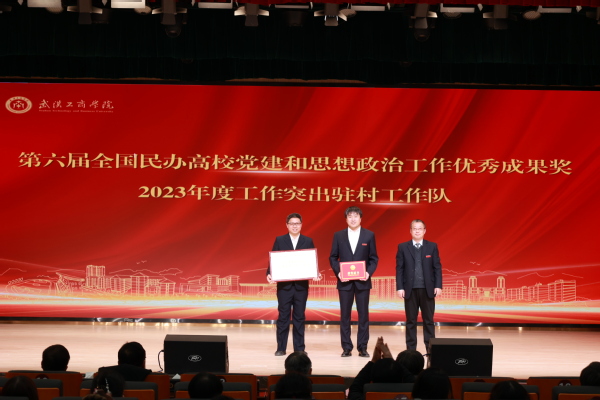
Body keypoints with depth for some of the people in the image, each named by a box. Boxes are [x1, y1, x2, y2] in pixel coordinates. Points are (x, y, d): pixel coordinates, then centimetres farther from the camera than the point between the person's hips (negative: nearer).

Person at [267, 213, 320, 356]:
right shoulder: (279, 240, 4)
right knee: (283, 316, 3)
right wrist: (269, 274, -14)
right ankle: (281, 348, 7)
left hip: (301, 285, 1)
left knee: (299, 317, 6)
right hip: (284, 284, -1)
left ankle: (299, 348, 10)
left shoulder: (308, 241, 6)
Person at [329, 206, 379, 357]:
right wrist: (338, 272, -9)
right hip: (344, 281, 1)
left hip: (362, 281, -1)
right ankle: (346, 348, 8)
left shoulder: (369, 235, 3)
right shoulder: (338, 235, 5)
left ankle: (362, 347, 7)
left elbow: (374, 258, 4)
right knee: (345, 315, 2)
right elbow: (333, 257, 6)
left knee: (363, 315, 1)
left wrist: (369, 272, -11)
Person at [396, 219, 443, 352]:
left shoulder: (432, 246, 5)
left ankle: (430, 348, 8)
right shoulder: (403, 247, 4)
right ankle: (411, 349, 10)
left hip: (427, 289, 0)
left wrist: (438, 286, -4)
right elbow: (399, 269, 1)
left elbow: (437, 267, 3)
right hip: (410, 289, 0)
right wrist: (400, 287, -6)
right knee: (411, 321, 5)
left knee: (428, 320, 4)